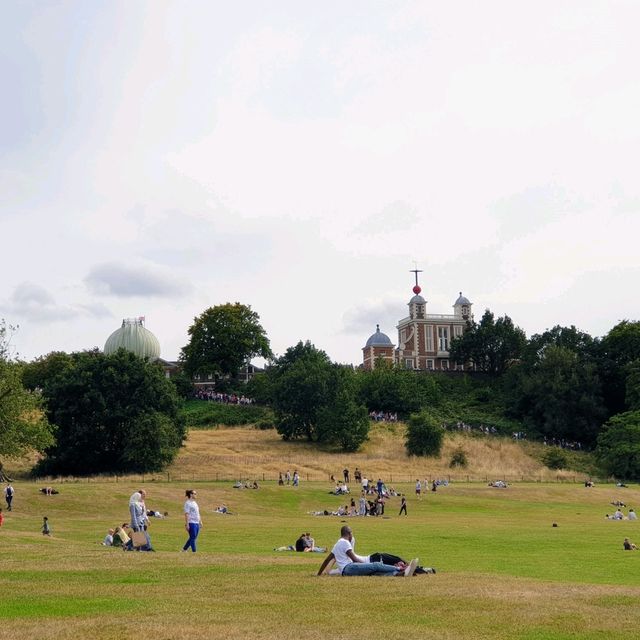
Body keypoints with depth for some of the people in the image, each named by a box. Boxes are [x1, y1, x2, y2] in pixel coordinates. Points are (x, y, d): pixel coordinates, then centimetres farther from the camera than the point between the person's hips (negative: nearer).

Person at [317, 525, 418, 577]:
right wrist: (367, 564, 4)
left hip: (345, 572, 8)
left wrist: (319, 574, 33)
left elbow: (327, 560, 29)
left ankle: (402, 574, -29)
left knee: (375, 572, -12)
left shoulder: (337, 544, 28)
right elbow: (354, 559, -7)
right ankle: (401, 568, -24)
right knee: (376, 565, -18)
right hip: (348, 568, -8)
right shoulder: (344, 542, -2)